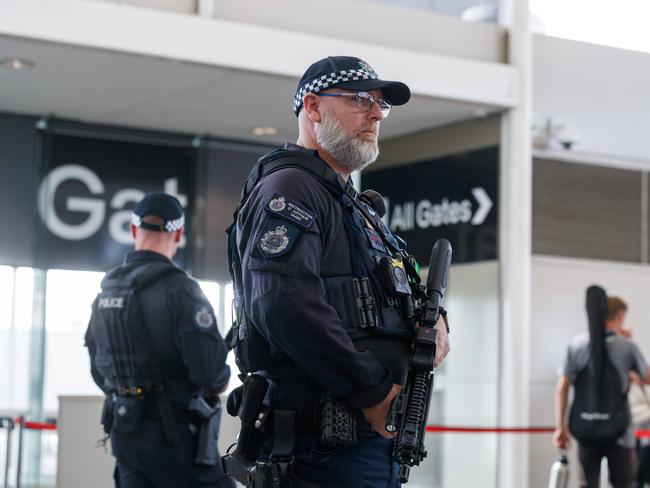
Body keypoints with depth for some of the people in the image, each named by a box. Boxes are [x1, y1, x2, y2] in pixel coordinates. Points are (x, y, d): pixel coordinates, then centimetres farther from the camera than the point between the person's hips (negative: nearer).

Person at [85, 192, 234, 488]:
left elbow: (99, 370, 17)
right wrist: (221, 380, 0)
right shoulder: (178, 289, -15)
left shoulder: (106, 290, 9)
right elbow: (209, 368, -21)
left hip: (124, 429, 7)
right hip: (174, 432, -7)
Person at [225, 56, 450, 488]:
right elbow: (284, 304, -25)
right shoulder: (288, 188, -9)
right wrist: (373, 391, -22)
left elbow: (386, 303, 30)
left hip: (377, 439, 10)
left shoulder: (356, 206, 23)